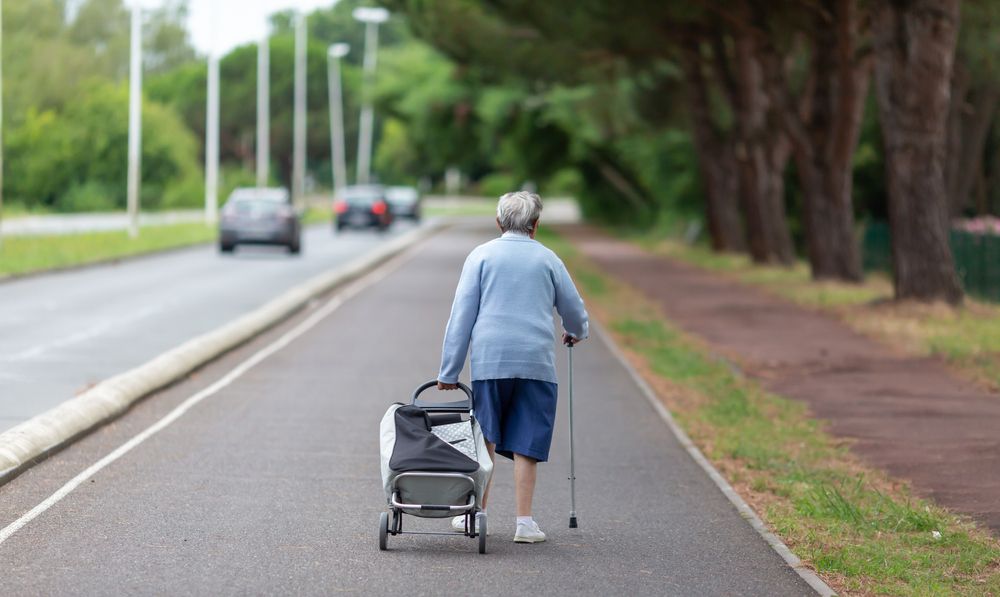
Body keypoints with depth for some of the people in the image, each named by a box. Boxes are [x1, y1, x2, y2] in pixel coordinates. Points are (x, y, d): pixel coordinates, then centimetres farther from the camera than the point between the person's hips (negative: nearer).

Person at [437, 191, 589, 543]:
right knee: (525, 445, 2)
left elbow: (462, 315, 1)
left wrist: (449, 371, 2)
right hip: (537, 361, 0)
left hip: (489, 361, 0)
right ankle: (524, 522, 0)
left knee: (484, 440, 9)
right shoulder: (547, 259, 8)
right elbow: (574, 310, 14)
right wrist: (575, 333, 38)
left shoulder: (481, 256, 5)